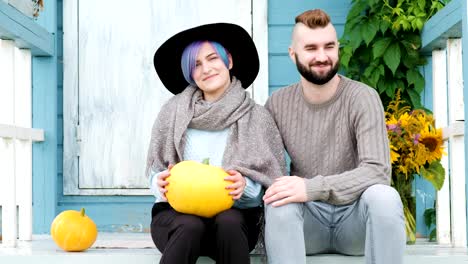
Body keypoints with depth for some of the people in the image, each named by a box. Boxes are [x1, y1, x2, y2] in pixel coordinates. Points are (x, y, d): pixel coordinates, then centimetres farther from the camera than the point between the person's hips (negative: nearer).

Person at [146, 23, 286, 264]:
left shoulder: (257, 117, 2)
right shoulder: (173, 112, 4)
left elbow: (269, 185, 1)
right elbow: (155, 171, 8)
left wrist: (245, 186, -20)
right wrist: (161, 183, -15)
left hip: (235, 215, 0)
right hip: (177, 212, 0)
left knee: (229, 223, -34)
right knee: (190, 227, -34)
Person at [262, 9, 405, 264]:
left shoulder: (361, 98, -11)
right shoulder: (278, 104, 0)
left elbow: (378, 171, -21)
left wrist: (312, 188, -34)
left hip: (353, 216, -1)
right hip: (307, 218, 1)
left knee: (384, 197, -32)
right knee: (279, 201, -31)